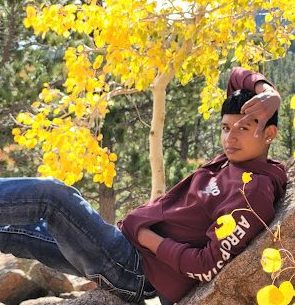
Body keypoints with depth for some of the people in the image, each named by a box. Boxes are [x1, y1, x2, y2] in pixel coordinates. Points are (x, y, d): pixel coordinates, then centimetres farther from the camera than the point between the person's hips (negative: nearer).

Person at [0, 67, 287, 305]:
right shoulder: (235, 155, 6)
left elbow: (207, 267, -24)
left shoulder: (255, 190, -19)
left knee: (52, 194, -15)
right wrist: (269, 93, -6)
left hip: (136, 270, -9)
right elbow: (237, 78, 15)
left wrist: (146, 237, -14)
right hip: (130, 255, 9)